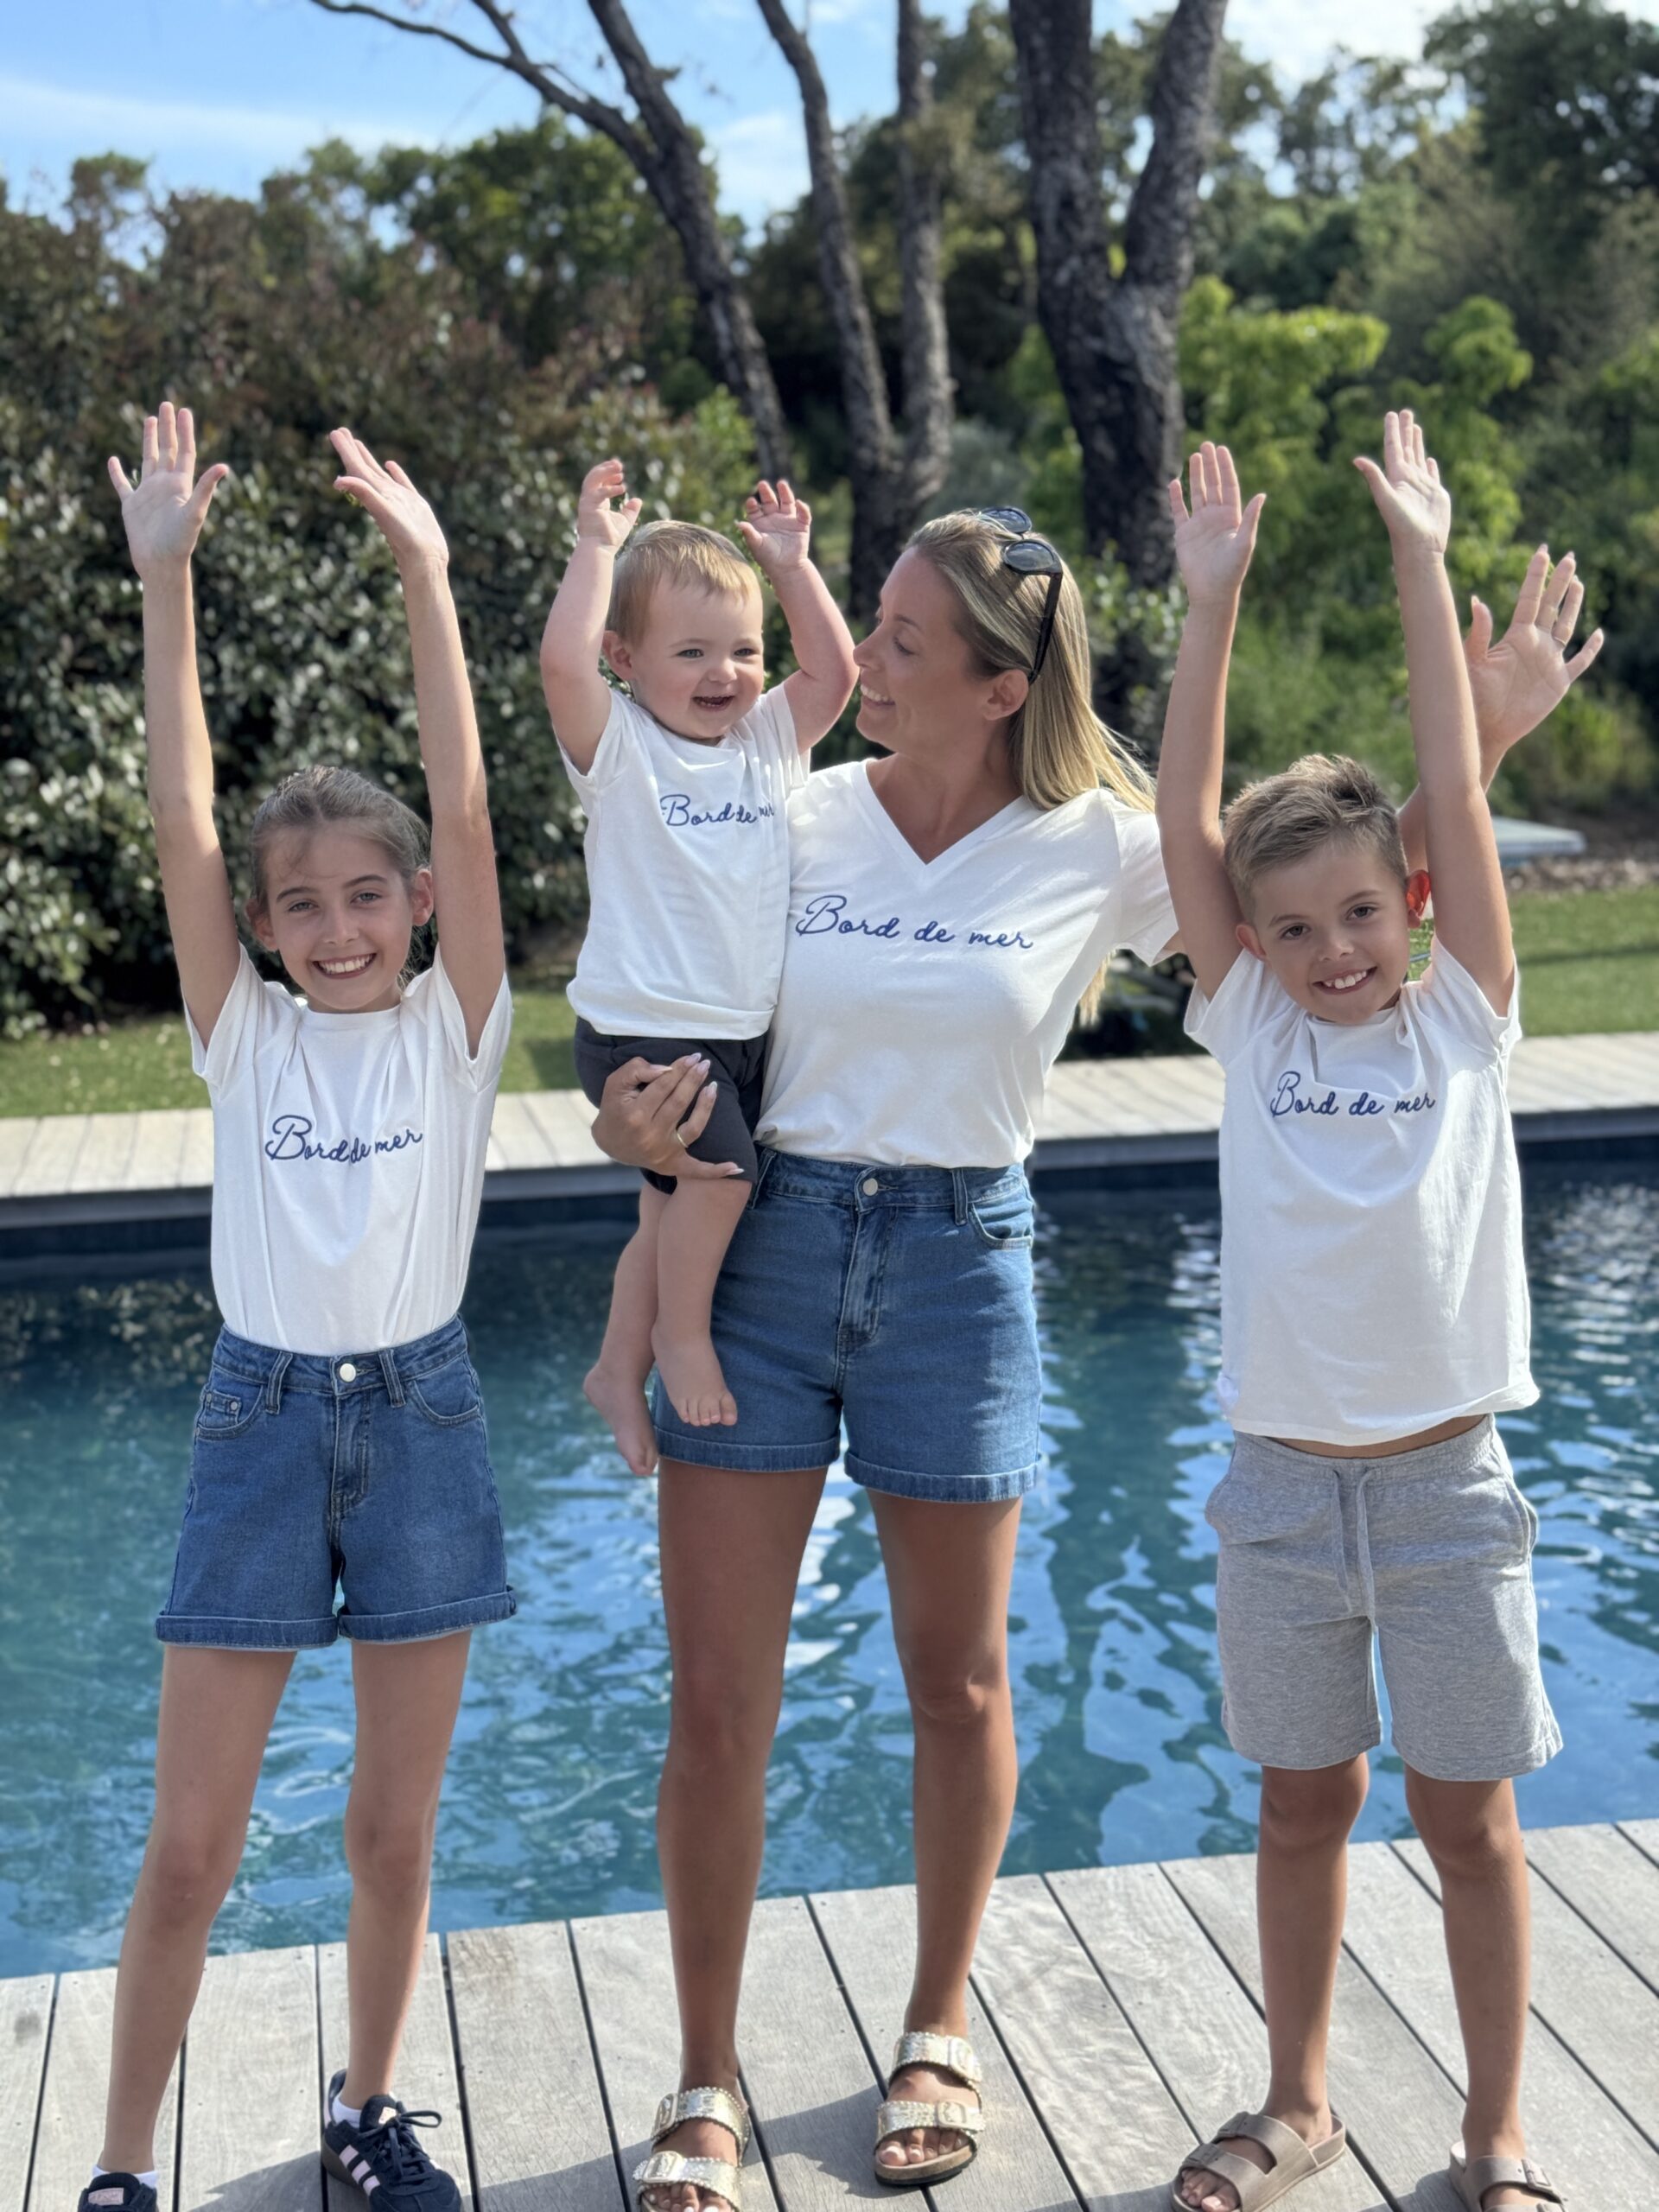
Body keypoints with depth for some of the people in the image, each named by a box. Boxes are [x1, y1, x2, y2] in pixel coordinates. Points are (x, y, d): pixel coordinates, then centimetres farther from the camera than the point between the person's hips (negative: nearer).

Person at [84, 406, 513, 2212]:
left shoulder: (451, 1030, -1)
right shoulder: (246, 1036, 1)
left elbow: (462, 809, -12)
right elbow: (178, 823, -9)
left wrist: (427, 574, -20)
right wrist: (166, 584, -17)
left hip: (420, 1415, 0)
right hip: (260, 1416, 0)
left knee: (395, 1827, 11)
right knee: (190, 1844, 4)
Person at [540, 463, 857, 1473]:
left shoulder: (769, 740, 10)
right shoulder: (621, 746, -6)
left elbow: (834, 671, 3)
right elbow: (563, 662, -22)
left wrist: (793, 566, 3)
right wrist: (599, 547, -16)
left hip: (747, 1032, 6)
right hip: (643, 1028, -6)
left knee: (675, 1210, 12)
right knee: (717, 1174, -22)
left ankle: (620, 1368, 29)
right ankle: (681, 1335, 1)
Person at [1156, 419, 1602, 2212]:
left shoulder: (1464, 1021, -3)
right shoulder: (1251, 1028, -1)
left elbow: (1451, 795, -10)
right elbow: (1187, 827, -9)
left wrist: (1421, 563, -12)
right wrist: (1211, 604, -13)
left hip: (1444, 1481, -1)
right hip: (1283, 1486, 1)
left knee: (1468, 1816, 11)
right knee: (1302, 1807, 16)